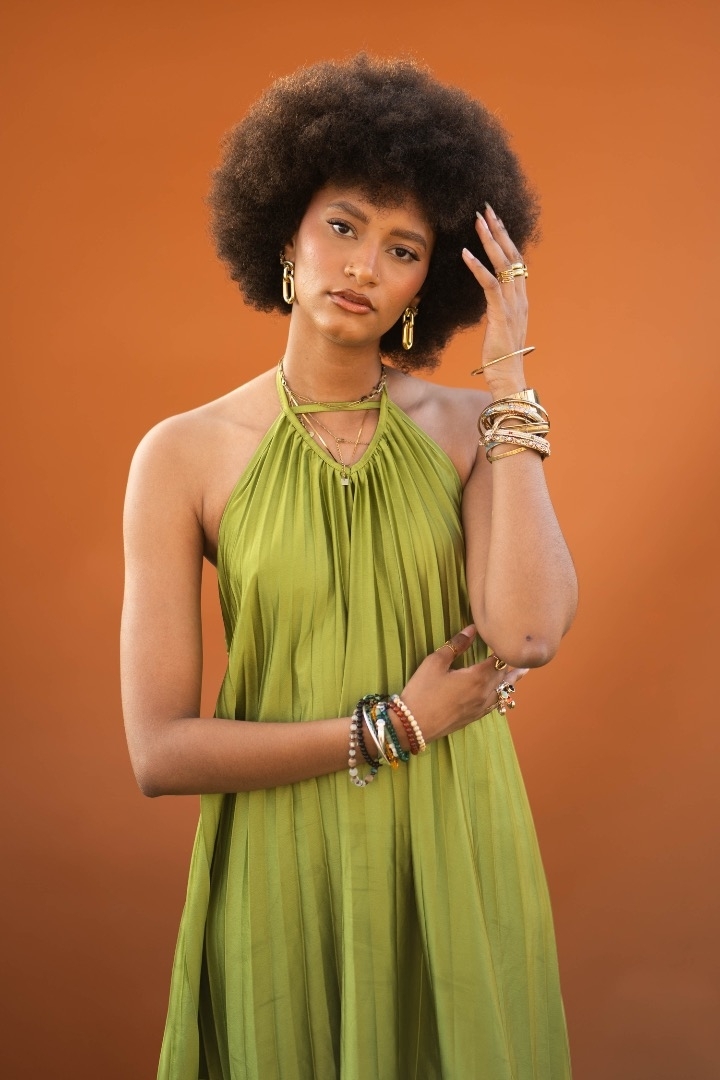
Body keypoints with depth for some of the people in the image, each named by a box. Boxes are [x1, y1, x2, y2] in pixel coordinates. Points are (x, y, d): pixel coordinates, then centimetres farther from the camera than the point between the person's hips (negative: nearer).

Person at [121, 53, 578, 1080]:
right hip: (282, 871, -1)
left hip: (458, 867, 2)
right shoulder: (185, 454, -7)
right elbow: (160, 751, -11)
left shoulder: (474, 428, -2)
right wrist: (390, 730, -13)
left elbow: (528, 634, -22)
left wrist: (508, 378, -16)